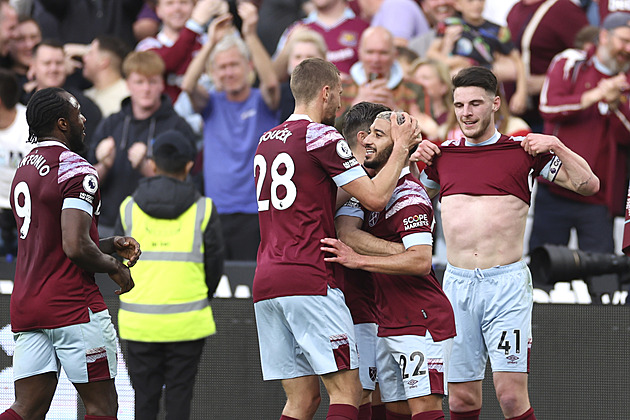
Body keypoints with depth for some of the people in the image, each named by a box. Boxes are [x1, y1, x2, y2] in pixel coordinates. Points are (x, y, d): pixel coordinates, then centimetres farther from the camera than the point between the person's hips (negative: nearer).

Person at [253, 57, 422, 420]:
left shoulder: (267, 142, 19)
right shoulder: (322, 136, -6)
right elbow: (375, 196, -8)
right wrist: (401, 148, 7)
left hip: (265, 281, 8)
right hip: (310, 281, -8)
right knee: (348, 391, -7)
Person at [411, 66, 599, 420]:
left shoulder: (523, 151, 3)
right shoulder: (443, 155, 12)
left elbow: (588, 185, 1)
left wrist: (556, 146, -10)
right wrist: (414, 160, 14)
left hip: (507, 284, -3)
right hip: (457, 284, 3)